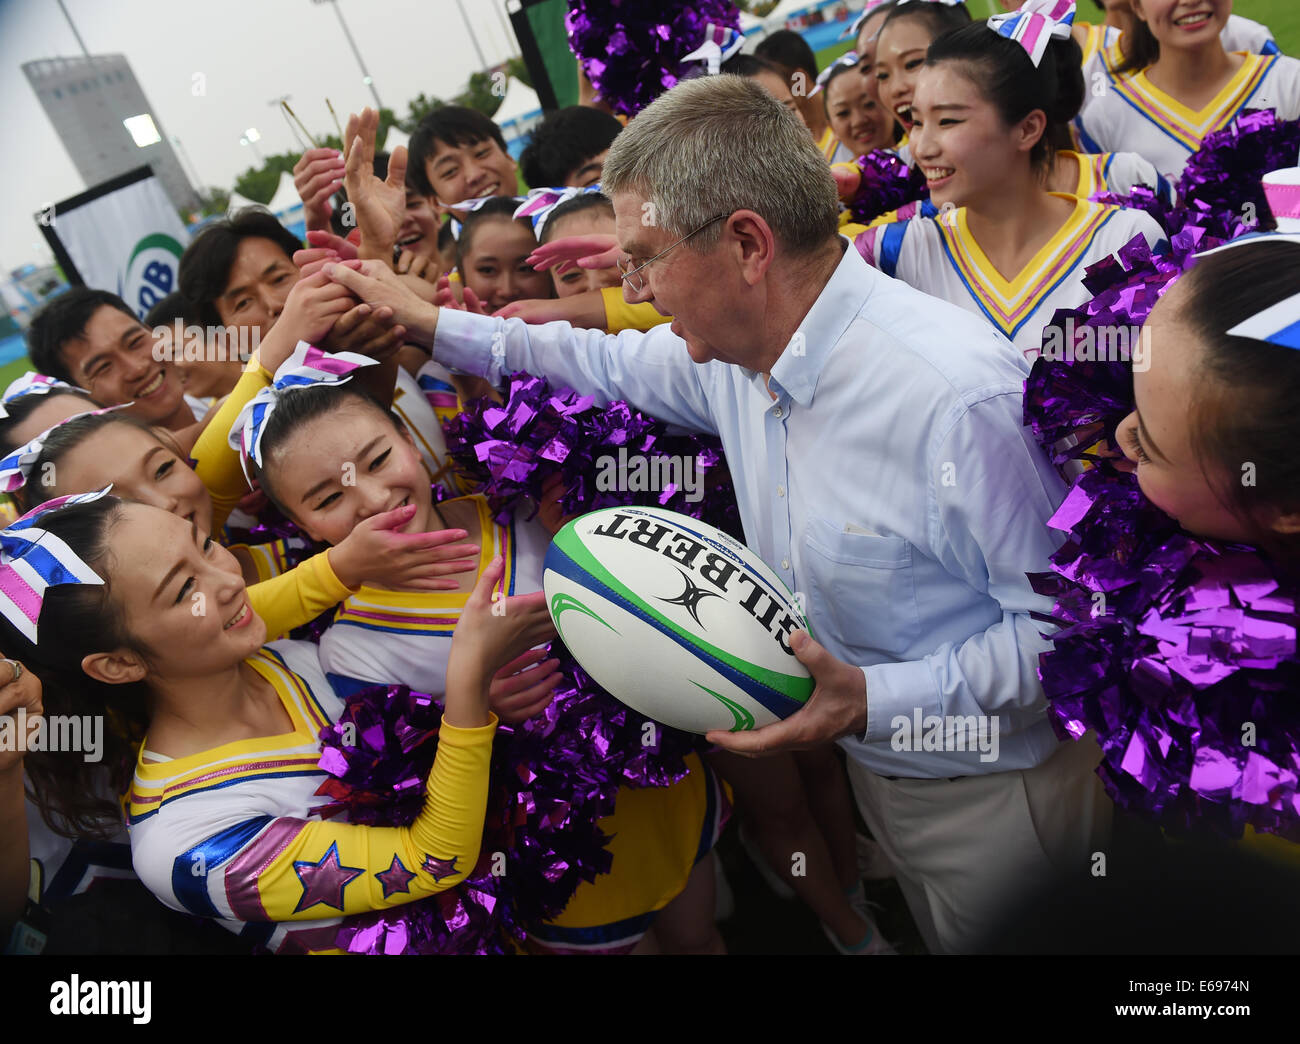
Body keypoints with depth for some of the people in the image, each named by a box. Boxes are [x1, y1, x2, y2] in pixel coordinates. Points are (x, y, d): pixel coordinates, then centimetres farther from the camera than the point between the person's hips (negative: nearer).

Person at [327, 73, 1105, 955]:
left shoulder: (959, 394, -32)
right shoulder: (731, 347, -8)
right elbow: (608, 367, 11)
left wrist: (874, 700, -30)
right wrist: (429, 322, 9)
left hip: (995, 803, -6)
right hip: (872, 768, 6)